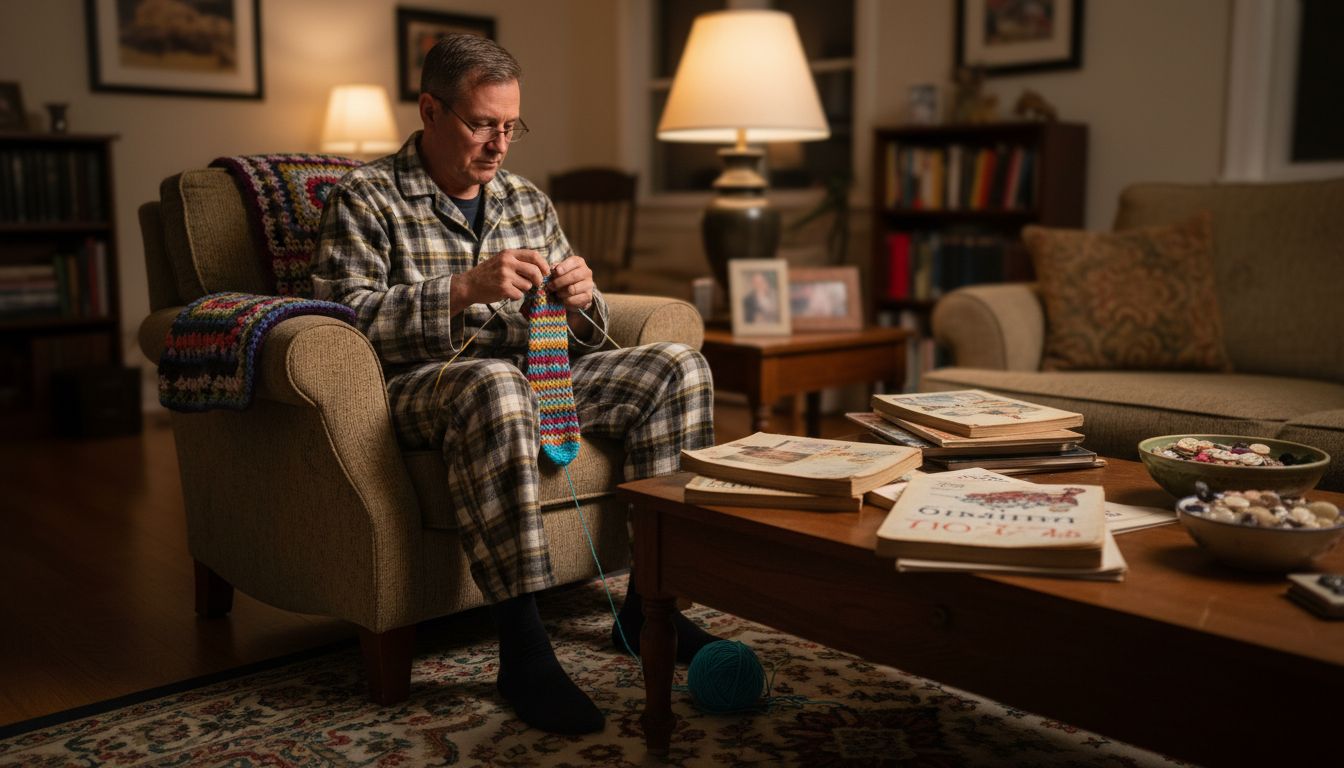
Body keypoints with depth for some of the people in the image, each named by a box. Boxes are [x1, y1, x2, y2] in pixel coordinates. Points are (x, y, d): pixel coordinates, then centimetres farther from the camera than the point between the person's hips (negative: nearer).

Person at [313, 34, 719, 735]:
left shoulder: (528, 202, 18)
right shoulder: (365, 199, 1)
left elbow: (579, 338, 18)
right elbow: (347, 316, -14)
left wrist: (579, 304, -7)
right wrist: (465, 290, -25)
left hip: (537, 379, 6)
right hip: (420, 388, -6)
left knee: (679, 367, -11)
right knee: (495, 382, -40)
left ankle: (649, 600, -11)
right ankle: (522, 647, -35)